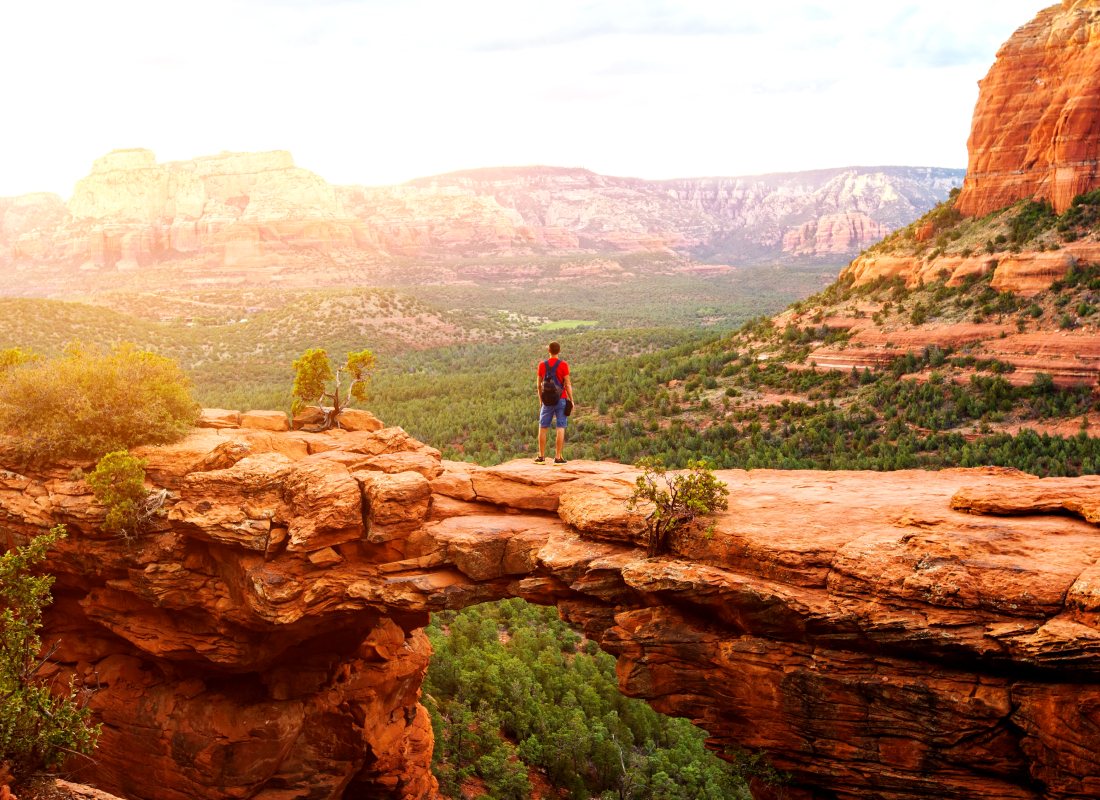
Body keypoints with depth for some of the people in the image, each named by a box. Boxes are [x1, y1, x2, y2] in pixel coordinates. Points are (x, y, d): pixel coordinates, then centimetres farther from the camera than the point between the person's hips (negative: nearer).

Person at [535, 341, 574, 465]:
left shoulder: (542, 365, 2)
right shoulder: (563, 365, -6)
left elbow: (539, 385, 6)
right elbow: (567, 384, -8)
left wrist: (540, 399, 19)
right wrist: (571, 400, -1)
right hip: (561, 399, -2)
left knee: (543, 428, 10)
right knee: (561, 428, 1)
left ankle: (541, 457, 10)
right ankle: (558, 458, -1)